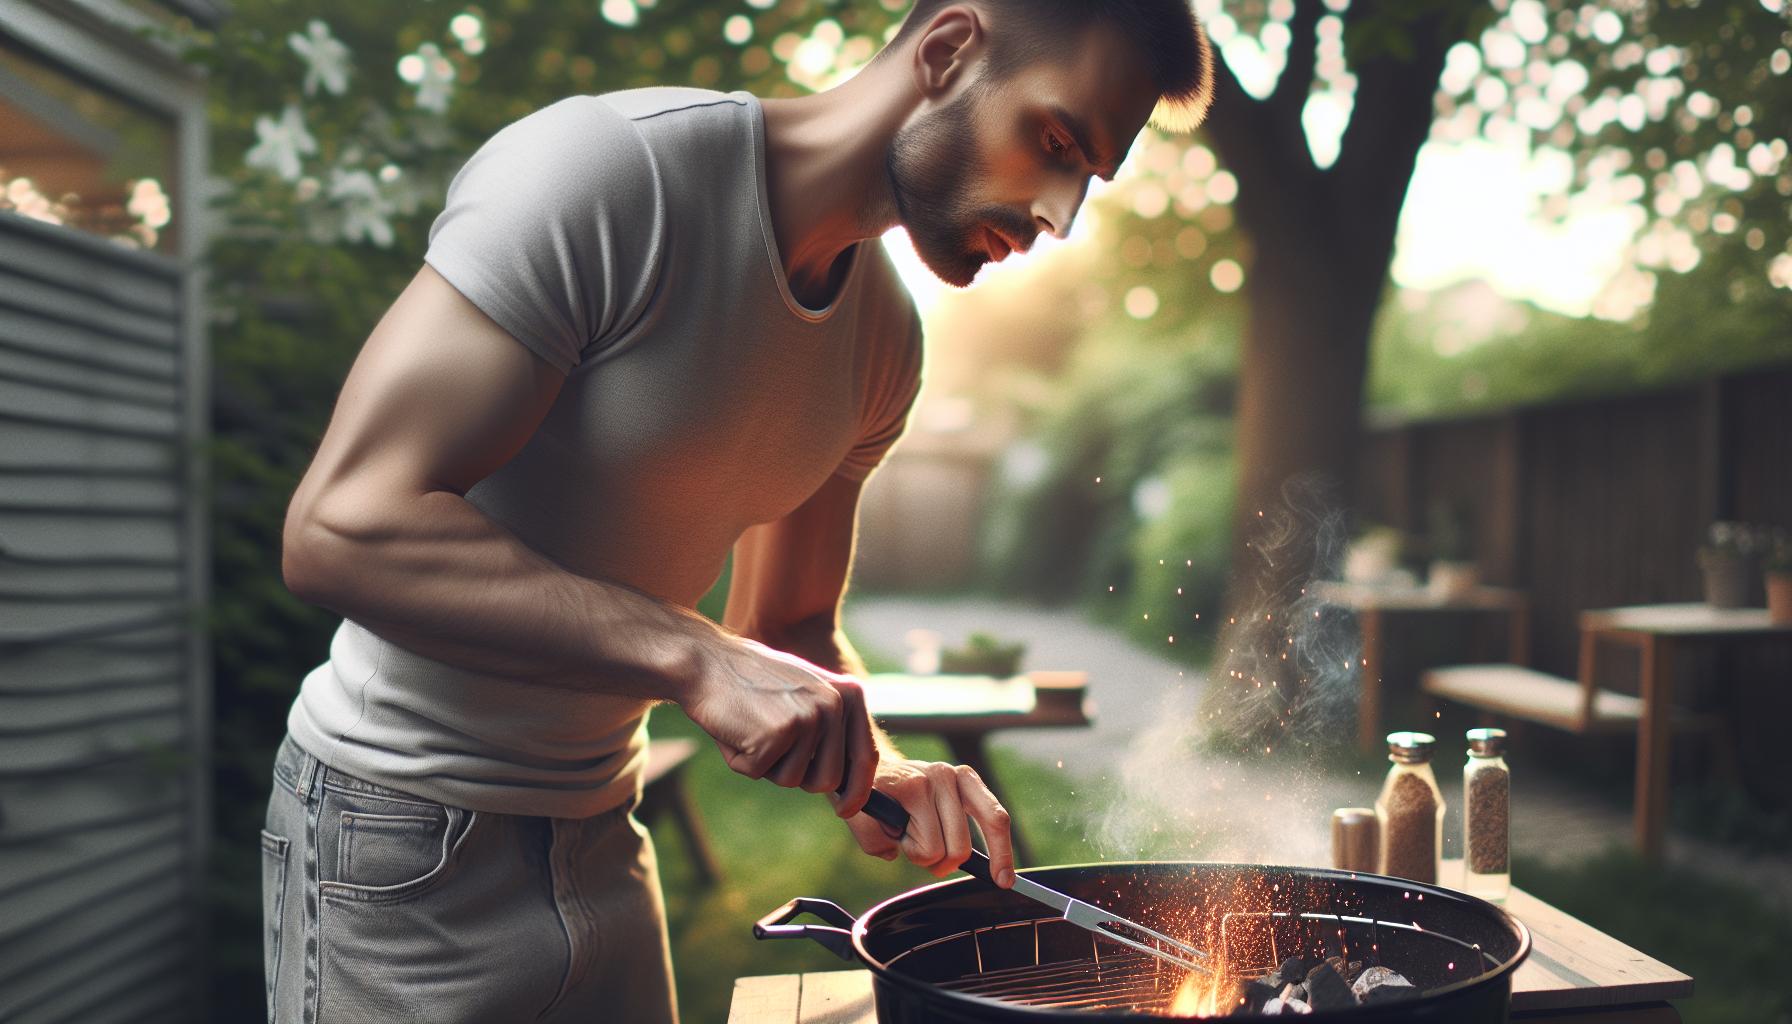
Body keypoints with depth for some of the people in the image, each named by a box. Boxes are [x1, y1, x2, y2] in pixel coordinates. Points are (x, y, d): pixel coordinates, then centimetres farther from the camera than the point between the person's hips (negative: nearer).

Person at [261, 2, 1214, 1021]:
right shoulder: (604, 166, -23)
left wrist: (868, 760, -13)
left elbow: (790, 629, 8)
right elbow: (342, 525, -28)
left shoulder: (885, 338, 1)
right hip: (407, 848, -6)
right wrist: (697, 657, -34)